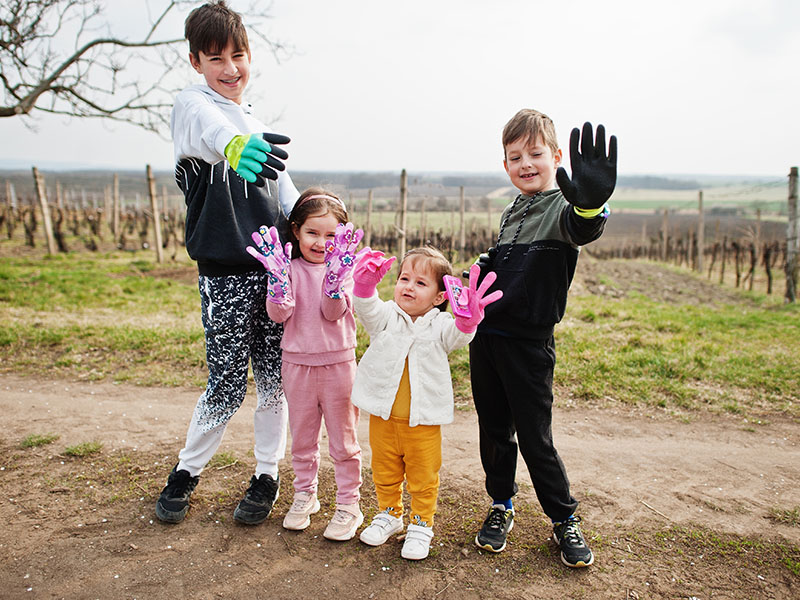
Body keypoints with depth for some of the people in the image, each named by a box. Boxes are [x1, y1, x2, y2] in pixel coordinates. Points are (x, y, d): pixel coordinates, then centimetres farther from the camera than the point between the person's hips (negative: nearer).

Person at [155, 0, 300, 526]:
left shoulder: (255, 123, 18)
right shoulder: (194, 106, -2)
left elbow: (285, 193, 14)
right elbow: (210, 132, -29)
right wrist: (235, 144, -53)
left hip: (273, 267, 6)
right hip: (225, 272, -5)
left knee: (275, 380, 9)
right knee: (228, 385, 1)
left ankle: (268, 476, 26)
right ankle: (186, 471, 27)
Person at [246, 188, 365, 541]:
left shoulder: (343, 267, -3)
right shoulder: (289, 267, 0)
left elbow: (334, 312, -17)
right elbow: (278, 314, -12)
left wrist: (334, 274, -32)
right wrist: (278, 276, -26)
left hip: (337, 363, -2)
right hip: (297, 363, 2)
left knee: (343, 439, 7)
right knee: (302, 438, 16)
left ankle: (349, 504, 21)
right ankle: (304, 495, 34)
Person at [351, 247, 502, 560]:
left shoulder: (440, 325, -5)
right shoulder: (386, 316, -2)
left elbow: (458, 336, -24)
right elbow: (367, 309, -21)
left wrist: (468, 319, -46)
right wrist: (365, 284, -40)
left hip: (423, 422, -2)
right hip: (383, 417, 2)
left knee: (423, 477, 12)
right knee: (385, 472, 20)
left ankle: (421, 524, 32)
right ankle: (390, 514, 43)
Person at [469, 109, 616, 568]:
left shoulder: (562, 207, -10)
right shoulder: (511, 214, 12)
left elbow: (581, 228, -36)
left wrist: (591, 204, -59)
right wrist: (483, 270, 3)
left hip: (528, 344, -6)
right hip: (487, 336, 6)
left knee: (536, 439, 2)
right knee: (494, 431, 15)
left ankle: (565, 520, 23)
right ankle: (501, 508, 33)